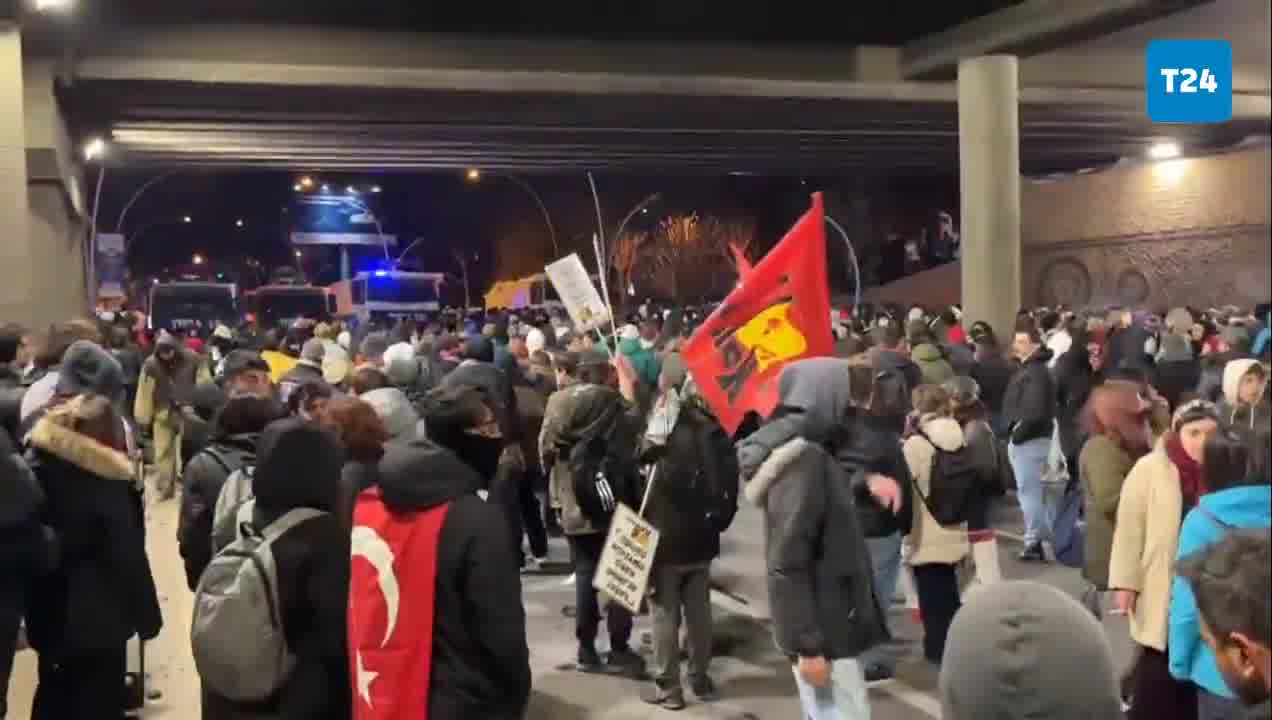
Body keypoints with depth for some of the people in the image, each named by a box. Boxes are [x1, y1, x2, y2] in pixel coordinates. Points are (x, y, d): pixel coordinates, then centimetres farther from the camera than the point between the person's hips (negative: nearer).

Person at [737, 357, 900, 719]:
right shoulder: (802, 461, -21)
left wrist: (866, 481, 9)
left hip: (828, 619, 10)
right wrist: (807, 646, -23)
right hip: (821, 628, -10)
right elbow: (787, 565, -23)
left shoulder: (809, 452, 8)